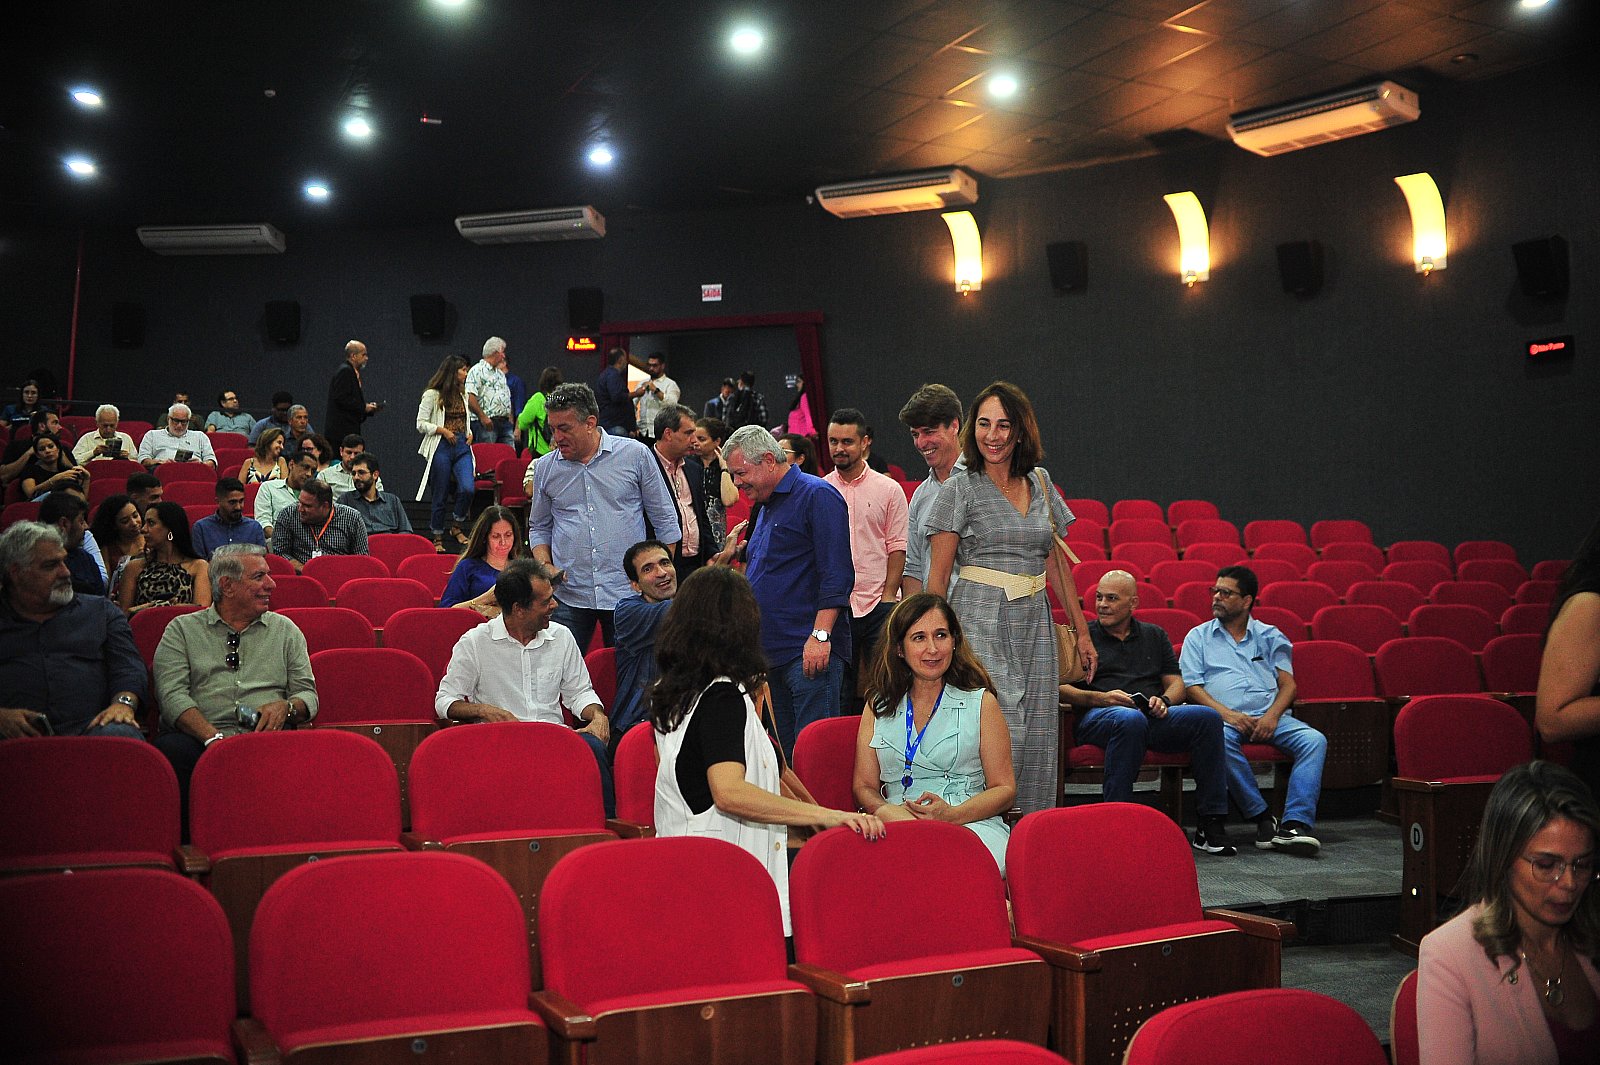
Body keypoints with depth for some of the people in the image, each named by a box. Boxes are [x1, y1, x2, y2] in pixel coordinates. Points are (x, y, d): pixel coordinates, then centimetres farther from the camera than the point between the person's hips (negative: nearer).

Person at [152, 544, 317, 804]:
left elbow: (308, 694, 18)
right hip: (199, 738, -1)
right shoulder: (182, 629, 15)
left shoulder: (285, 630, 22)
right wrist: (214, 738, -16)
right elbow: (172, 695, 0)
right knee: (173, 750, -36)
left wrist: (285, 707, -8)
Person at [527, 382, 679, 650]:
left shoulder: (636, 455, 0)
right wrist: (544, 564, 0)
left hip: (627, 595, -2)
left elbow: (665, 522, 7)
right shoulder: (545, 468, 7)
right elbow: (539, 527, 19)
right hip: (567, 597, 2)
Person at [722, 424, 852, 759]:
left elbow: (836, 575, -16)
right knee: (784, 753, 11)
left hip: (810, 652, -9)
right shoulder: (767, 508, 21)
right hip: (772, 650, 9)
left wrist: (820, 635, -22)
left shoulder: (817, 496, -8)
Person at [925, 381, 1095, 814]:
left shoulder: (1040, 483, 13)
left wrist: (1082, 630, 14)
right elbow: (938, 574, -3)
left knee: (1038, 736, 5)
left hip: (1034, 623, 5)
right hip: (981, 621, -5)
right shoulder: (960, 488, -1)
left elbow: (1057, 563, 16)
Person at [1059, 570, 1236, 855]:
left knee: (1208, 717, -24)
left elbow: (1176, 683, 19)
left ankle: (1211, 825, -21)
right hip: (1098, 715, -4)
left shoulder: (1155, 635, 26)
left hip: (1154, 714, 4)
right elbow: (1059, 687, 4)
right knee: (1131, 719, -40)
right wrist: (1100, 698, -12)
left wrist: (1163, 700, -5)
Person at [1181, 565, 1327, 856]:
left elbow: (1288, 683, 11)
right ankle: (1263, 818, -29)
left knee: (1314, 740, -27)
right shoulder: (1198, 636, 17)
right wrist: (1228, 714, -12)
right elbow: (1192, 686, 5)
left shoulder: (1270, 636, 21)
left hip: (1270, 716, 2)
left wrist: (1272, 715, -10)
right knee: (1220, 739, -38)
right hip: (1224, 717, -2)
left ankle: (1294, 825, -36)